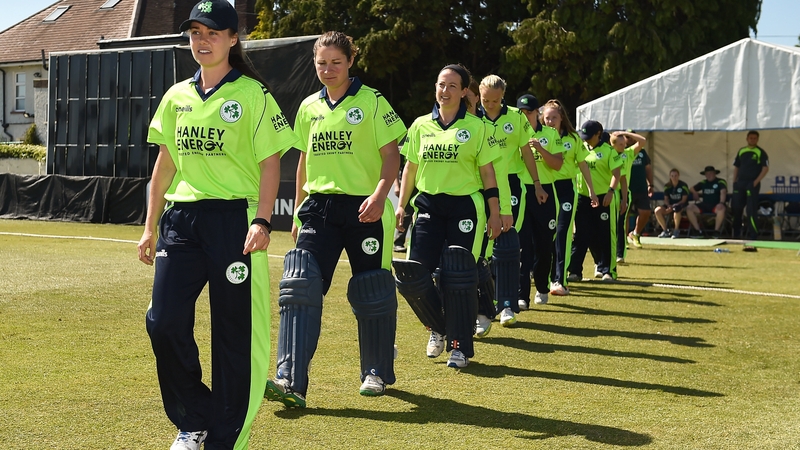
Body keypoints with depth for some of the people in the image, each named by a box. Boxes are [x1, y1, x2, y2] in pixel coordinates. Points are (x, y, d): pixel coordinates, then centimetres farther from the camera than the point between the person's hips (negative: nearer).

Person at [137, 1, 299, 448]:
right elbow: (165, 164, 18)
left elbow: (270, 163, -6)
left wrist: (262, 221, -17)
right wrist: (151, 226, 16)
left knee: (234, 331, -1)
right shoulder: (177, 96, 13)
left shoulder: (253, 94, -2)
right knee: (164, 322, -4)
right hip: (181, 220, 5)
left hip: (233, 218, -5)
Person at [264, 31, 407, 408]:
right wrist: (297, 211, 19)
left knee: (371, 293, 6)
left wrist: (380, 194, -22)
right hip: (319, 207, 4)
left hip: (363, 209, -4)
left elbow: (391, 155, -5)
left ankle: (377, 373, 25)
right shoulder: (309, 107, 12)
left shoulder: (372, 102, -2)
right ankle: (290, 381, -15)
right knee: (299, 286, -12)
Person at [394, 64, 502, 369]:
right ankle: (438, 327, 21)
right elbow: (410, 168, 14)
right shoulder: (421, 125, 9)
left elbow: (487, 173, 2)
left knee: (458, 278, -4)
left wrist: (494, 213, -2)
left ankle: (460, 346, 9)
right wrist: (401, 205, 9)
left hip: (465, 207, -3)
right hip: (428, 206, 3)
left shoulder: (476, 127, 1)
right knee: (412, 276, -6)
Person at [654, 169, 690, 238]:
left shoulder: (683, 185, -5)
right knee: (657, 210, -23)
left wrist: (676, 205, -24)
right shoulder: (667, 186, 7)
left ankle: (676, 230, -26)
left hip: (681, 205, -4)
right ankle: (665, 230, -9)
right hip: (670, 205, 5)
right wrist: (669, 206, -14)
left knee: (677, 209, -42)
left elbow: (684, 200, -9)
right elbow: (666, 199, 7)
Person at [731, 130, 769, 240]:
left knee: (751, 210, -7)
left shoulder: (761, 152, -3)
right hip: (740, 183, 5)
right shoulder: (741, 151, 12)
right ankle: (736, 232, 24)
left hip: (752, 184, -5)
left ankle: (752, 234, -2)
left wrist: (756, 181, -16)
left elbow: (765, 168, -9)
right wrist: (734, 181, 8)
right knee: (735, 207, 8)